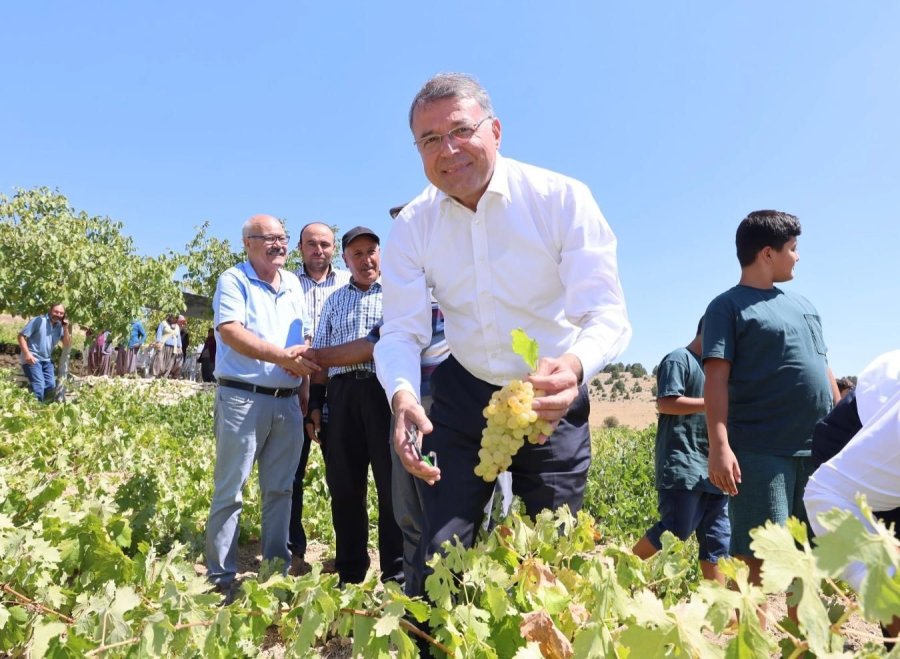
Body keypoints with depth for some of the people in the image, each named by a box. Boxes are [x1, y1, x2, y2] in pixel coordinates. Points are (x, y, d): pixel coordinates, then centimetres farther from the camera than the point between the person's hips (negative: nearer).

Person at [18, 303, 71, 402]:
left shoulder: (60, 327, 6)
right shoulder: (38, 321, -11)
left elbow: (67, 345, 3)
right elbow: (21, 336, -11)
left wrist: (66, 328, -9)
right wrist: (27, 353, -22)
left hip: (46, 360, 7)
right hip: (32, 359, -7)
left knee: (51, 385, 6)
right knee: (39, 386, -18)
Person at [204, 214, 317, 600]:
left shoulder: (293, 284, 17)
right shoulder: (233, 280, -1)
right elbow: (230, 331, -16)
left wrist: (305, 389, 13)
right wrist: (282, 356, -21)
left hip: (288, 402, 6)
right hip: (243, 398, -6)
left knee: (280, 490, 11)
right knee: (230, 491, 1)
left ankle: (277, 571, 23)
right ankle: (220, 578, 12)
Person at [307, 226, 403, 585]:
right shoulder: (334, 300, 20)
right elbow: (319, 356, 18)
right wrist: (315, 403, 9)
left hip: (385, 391, -3)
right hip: (341, 395, 4)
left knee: (392, 484, -1)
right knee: (344, 485, 7)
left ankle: (397, 574, 10)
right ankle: (349, 574, 20)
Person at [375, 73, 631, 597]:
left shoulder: (563, 199, -16)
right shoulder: (412, 226, -7)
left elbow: (608, 313, -22)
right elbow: (401, 331, -11)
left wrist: (574, 366, -45)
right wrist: (402, 394, -33)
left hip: (553, 399, -1)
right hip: (463, 396, 2)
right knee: (439, 552, 4)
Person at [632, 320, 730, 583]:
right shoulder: (678, 359, -5)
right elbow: (665, 403, -16)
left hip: (712, 468, 9)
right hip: (682, 467, -9)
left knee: (718, 537, 7)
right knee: (675, 530, -8)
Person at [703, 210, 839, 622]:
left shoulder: (802, 305, 19)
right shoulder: (728, 307, -3)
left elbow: (823, 370, 23)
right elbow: (716, 379, -12)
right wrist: (719, 445, -22)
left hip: (820, 450, 7)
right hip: (760, 452, -7)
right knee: (757, 556, -5)